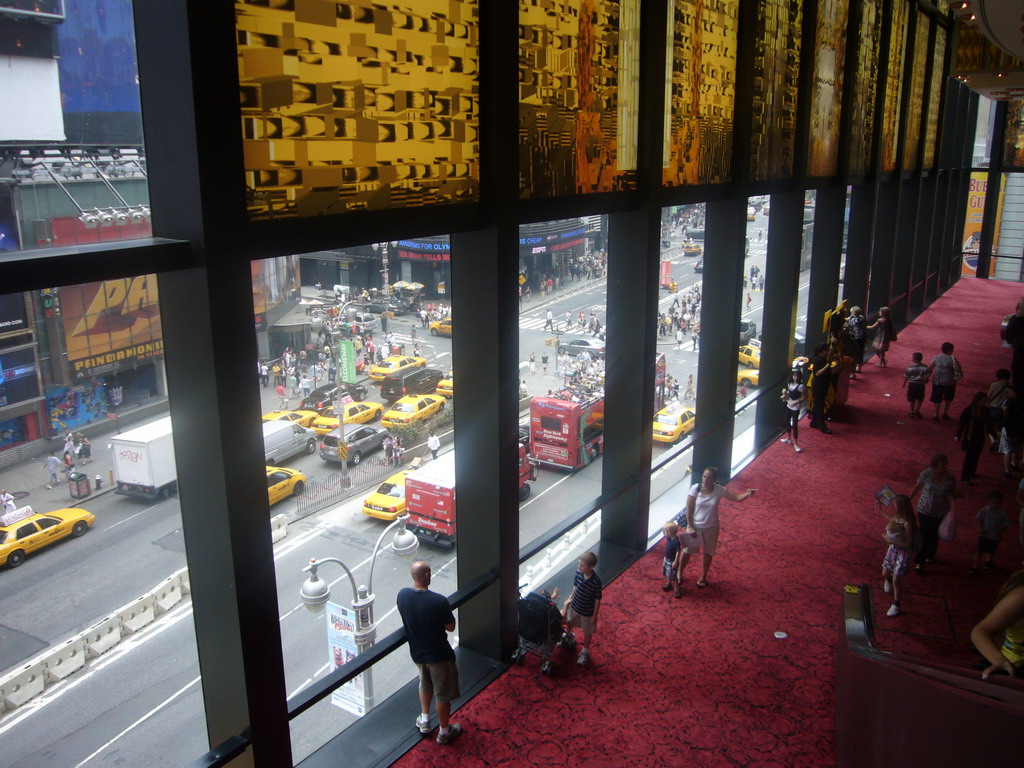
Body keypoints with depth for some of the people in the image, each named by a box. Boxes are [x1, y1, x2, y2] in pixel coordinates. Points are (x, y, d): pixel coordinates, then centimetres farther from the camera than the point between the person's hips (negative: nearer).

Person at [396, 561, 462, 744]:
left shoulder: (402, 595, -14)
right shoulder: (438, 601, -30)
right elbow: (451, 627, -16)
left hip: (416, 652, 5)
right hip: (438, 655, -5)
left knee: (425, 684, 32)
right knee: (443, 694, 16)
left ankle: (424, 720, 45)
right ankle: (444, 732, 32)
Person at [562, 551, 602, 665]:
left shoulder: (596, 581, -33)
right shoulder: (578, 573, -19)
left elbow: (597, 599, -20)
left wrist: (594, 615, -12)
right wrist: (570, 598, 12)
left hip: (587, 612, -5)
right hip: (575, 606, 5)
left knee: (587, 632, 19)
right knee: (569, 623, 29)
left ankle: (585, 652, 42)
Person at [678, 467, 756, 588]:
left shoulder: (720, 490, -17)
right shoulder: (695, 488, -21)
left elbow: (737, 498, -10)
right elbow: (688, 509, -14)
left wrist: (747, 494, -30)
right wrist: (690, 527, -14)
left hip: (711, 527, 1)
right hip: (695, 525, -1)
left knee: (708, 553, 17)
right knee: (688, 551, 14)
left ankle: (703, 577, 40)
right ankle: (679, 574, 37)